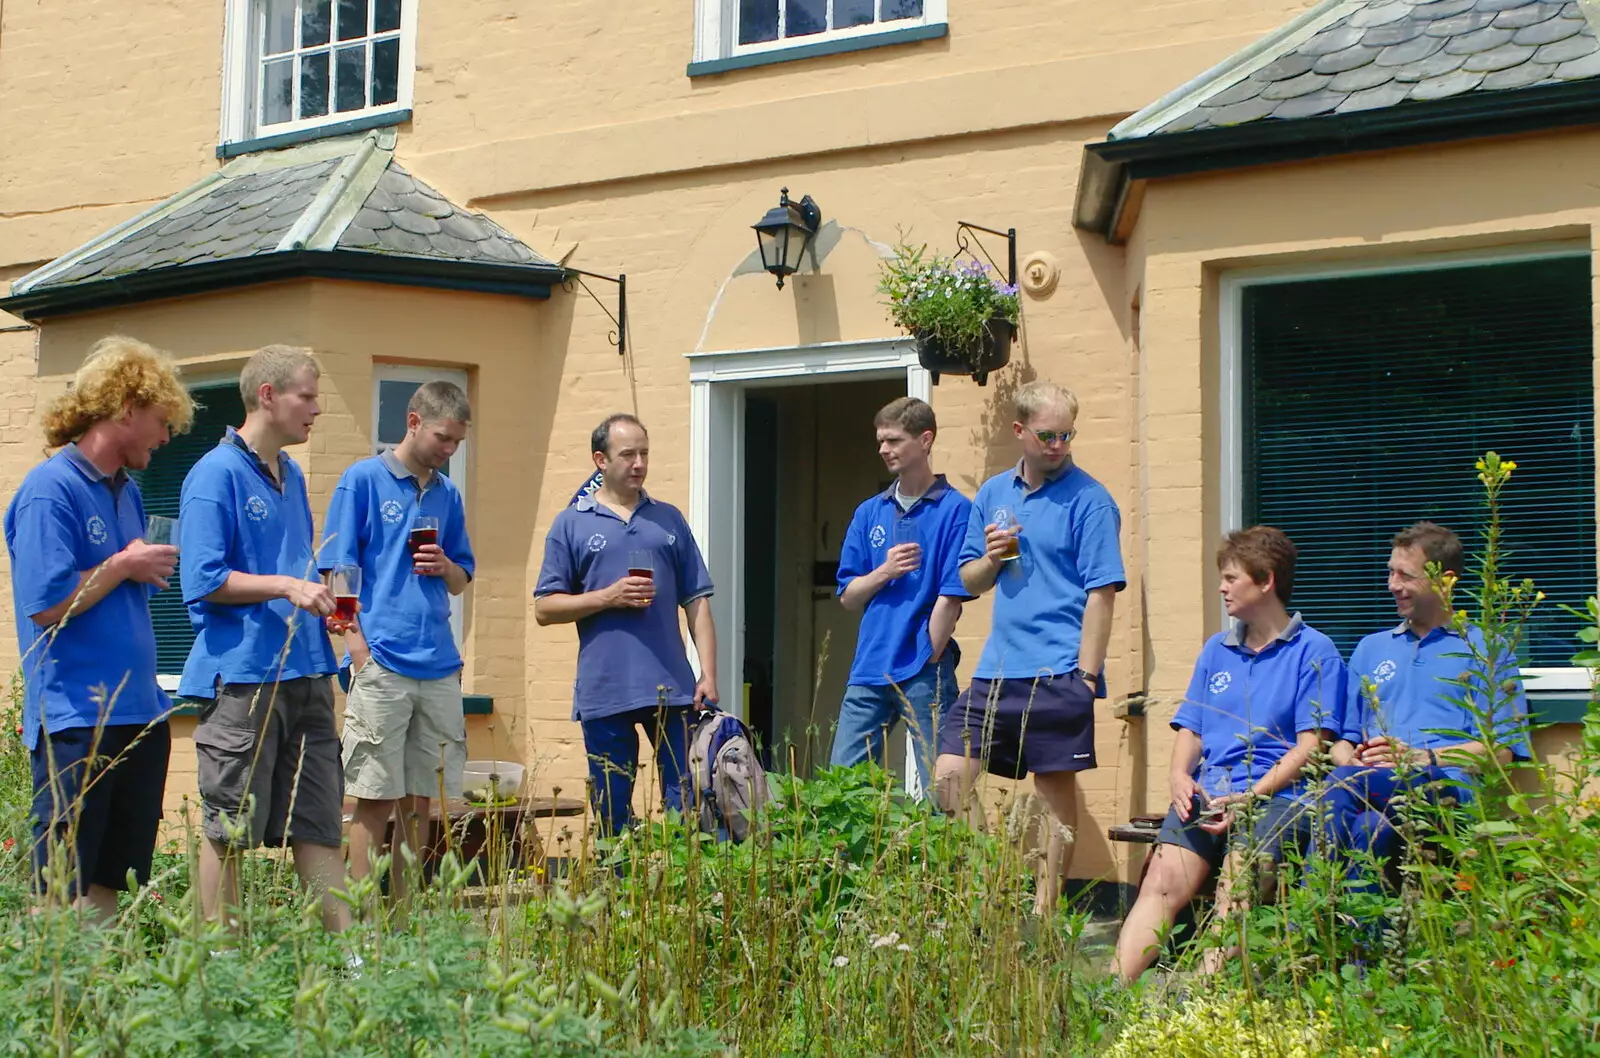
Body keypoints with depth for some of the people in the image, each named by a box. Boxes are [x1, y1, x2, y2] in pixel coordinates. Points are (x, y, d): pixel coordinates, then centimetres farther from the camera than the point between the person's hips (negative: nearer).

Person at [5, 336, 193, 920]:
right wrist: (125, 565, -8)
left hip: (140, 713, 9)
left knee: (115, 882, 11)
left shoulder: (128, 492, 17)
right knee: (62, 891, -6)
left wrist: (152, 571, 6)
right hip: (76, 721, -9)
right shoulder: (51, 489, -10)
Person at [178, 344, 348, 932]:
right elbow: (204, 580, -14)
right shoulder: (217, 474, -7)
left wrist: (323, 595, 9)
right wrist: (287, 586, -18)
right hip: (241, 676, -7)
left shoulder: (291, 475, 18)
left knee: (320, 821, 7)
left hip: (304, 673, 8)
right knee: (228, 829, 1)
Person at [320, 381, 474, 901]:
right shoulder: (363, 479, 0)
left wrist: (445, 567, -2)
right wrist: (360, 650, -12)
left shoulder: (447, 494, 16)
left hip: (439, 667, 5)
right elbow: (338, 573, -4)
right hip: (382, 666, -5)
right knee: (376, 799, -3)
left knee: (420, 800, 9)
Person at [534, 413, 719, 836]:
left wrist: (708, 674, 1)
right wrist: (609, 597, -10)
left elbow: (697, 603, 12)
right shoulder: (571, 524, 7)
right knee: (612, 812, 5)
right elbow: (545, 608, 4)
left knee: (688, 804, -1)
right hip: (603, 693, -1)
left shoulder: (669, 519, 13)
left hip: (672, 689, 1)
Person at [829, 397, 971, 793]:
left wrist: (928, 660, -11)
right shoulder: (869, 514, 14)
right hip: (868, 670, 6)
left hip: (924, 673, -6)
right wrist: (884, 572, -6)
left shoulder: (955, 511, -4)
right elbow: (848, 596, 12)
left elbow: (952, 596, -8)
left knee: (940, 788, -2)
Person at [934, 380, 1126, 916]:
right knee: (949, 775, 0)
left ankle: (1044, 910, 12)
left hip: (1057, 673, -6)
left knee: (1056, 789, 3)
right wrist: (990, 558, -3)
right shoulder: (992, 494, 13)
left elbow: (1101, 592, -9)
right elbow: (970, 582, 20)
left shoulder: (1090, 501, -5)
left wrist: (1086, 675, -15)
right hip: (997, 669, 6)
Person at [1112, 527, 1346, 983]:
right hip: (1207, 796, 5)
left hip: (1277, 795, -4)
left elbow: (1311, 745, -3)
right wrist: (1180, 776, 0)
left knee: (1235, 889, -30)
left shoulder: (1314, 651, 5)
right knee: (1161, 882, -21)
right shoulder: (1216, 650, 25)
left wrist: (1248, 797, -15)